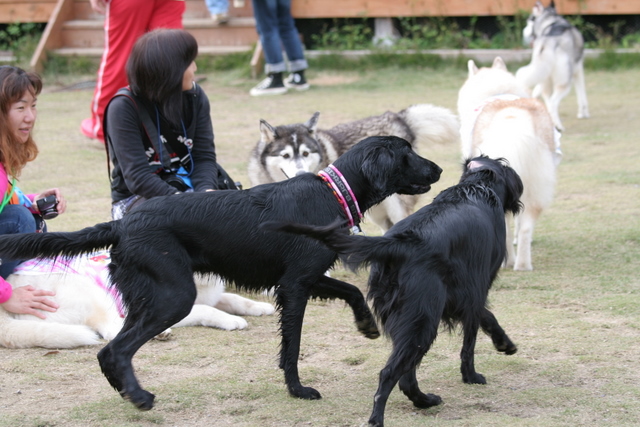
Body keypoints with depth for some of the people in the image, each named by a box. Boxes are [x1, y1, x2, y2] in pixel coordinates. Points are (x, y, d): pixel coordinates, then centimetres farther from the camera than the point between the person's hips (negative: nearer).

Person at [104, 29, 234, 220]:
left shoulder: (195, 96, 0)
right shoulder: (124, 108, -16)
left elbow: (204, 156, -3)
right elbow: (137, 176, -23)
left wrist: (206, 191, -26)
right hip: (137, 198, -5)